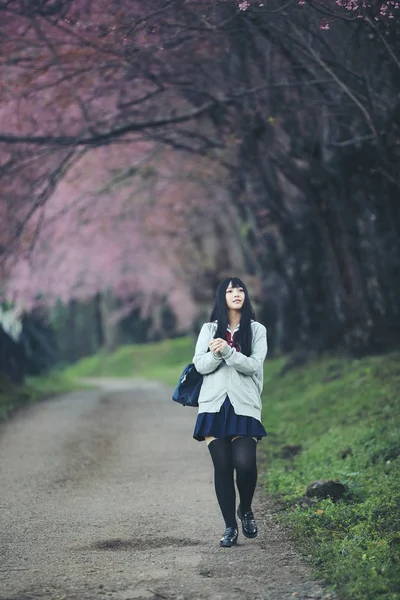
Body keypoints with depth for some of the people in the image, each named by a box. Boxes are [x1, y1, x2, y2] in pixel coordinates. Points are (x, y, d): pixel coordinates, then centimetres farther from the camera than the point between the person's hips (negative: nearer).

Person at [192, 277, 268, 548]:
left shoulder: (257, 330, 7)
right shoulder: (209, 329, 11)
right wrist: (215, 354, -17)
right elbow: (200, 365, 2)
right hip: (214, 406, 1)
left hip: (244, 407, -1)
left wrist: (228, 351, -19)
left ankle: (246, 511, 12)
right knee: (222, 467, -2)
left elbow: (254, 366, -5)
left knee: (245, 463, -16)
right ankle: (230, 527, 7)